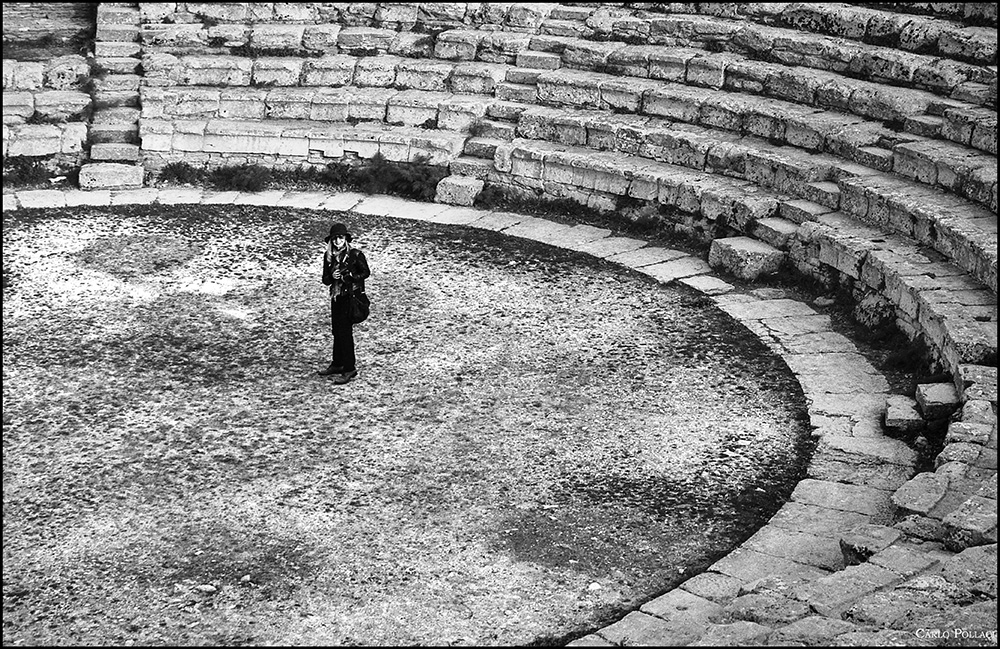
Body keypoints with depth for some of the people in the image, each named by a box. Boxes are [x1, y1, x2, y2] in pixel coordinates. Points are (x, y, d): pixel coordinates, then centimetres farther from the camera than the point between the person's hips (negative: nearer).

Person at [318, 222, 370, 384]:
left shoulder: (355, 255, -10)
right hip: (336, 296, 6)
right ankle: (337, 364, 27)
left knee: (345, 332, -8)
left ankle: (349, 369, -3)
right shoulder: (328, 256, 5)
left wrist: (346, 277, -12)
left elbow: (366, 272, -3)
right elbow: (325, 279, 10)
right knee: (336, 331, 14)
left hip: (351, 296, -6)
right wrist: (332, 277, -13)